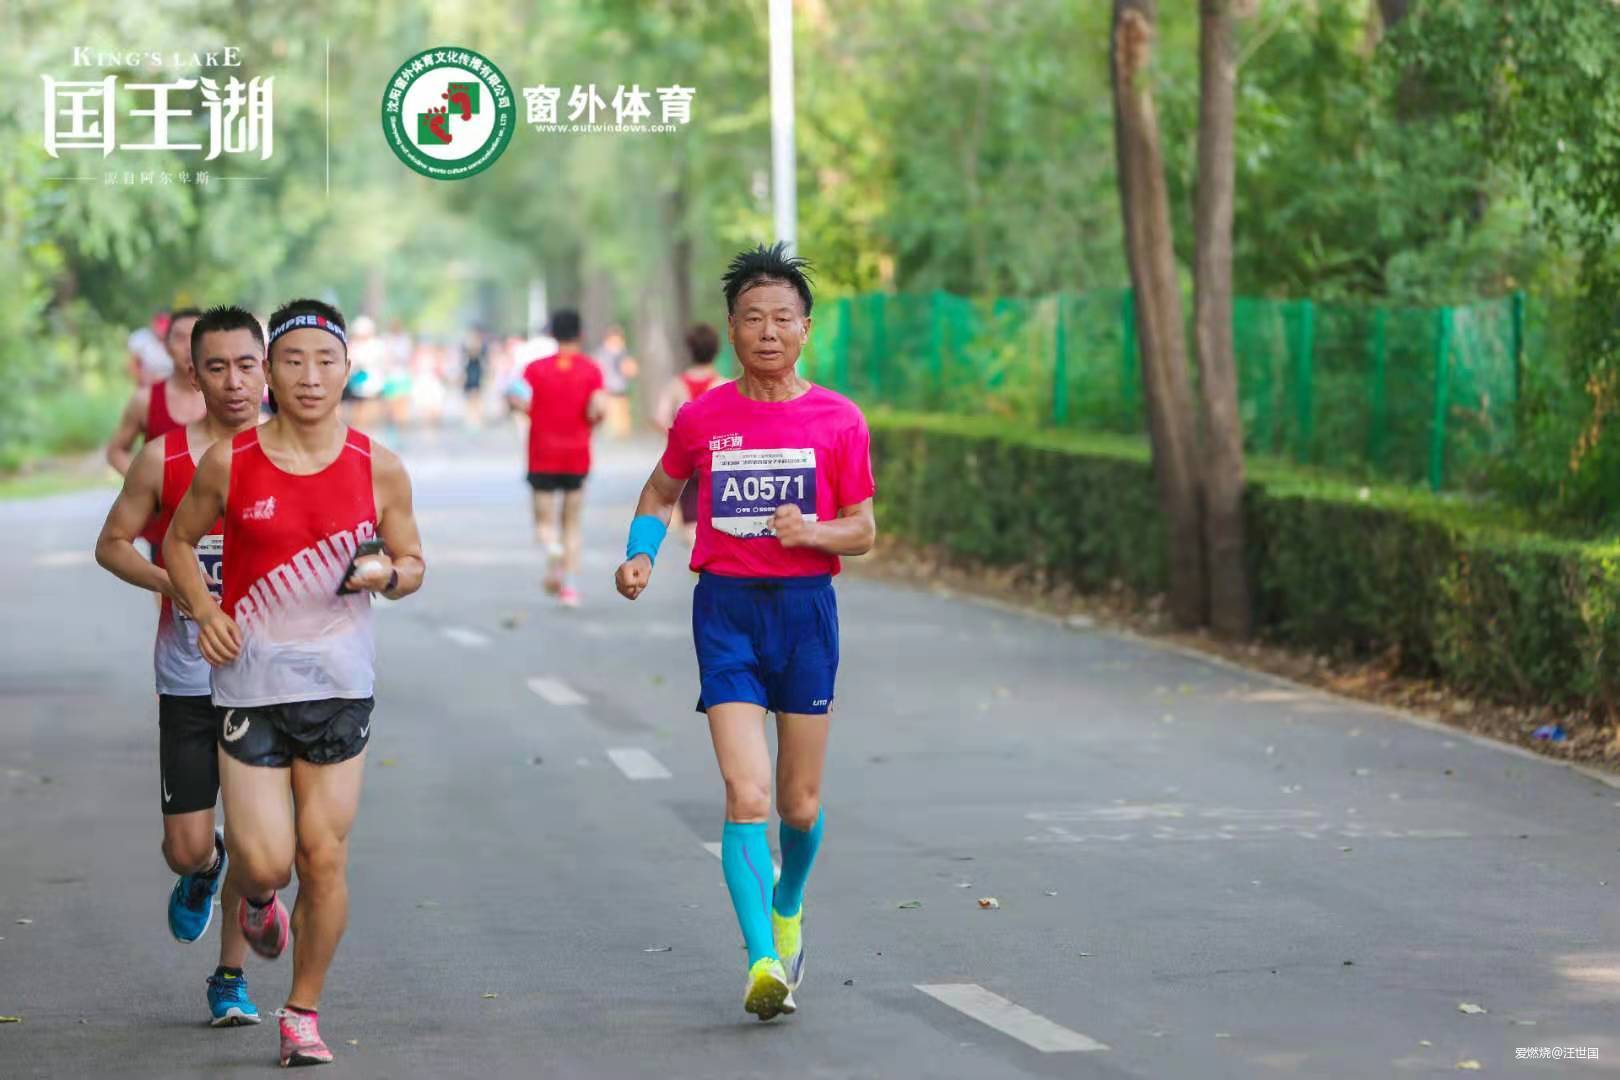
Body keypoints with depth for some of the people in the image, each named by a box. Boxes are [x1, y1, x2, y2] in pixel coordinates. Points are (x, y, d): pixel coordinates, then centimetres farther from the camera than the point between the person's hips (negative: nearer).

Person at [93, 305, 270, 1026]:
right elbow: (112, 544, 6)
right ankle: (203, 874, 35)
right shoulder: (164, 459, -3)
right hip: (188, 679, -1)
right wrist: (172, 582, -11)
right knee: (186, 848, -2)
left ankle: (231, 976, 20)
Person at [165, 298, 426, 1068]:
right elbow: (179, 540, 11)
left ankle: (304, 1012, 17)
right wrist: (204, 611, -5)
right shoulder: (229, 464, -4)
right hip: (250, 679, -1)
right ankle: (255, 899, 34)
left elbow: (413, 563, 9)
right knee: (264, 859, -6)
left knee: (324, 855, 0)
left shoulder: (378, 469, -1)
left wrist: (386, 574, -14)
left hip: (340, 683, 1)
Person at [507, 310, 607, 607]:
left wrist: (511, 398, 5)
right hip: (577, 457, 1)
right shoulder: (591, 370, -2)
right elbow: (596, 410, -13)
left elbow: (523, 404, -16)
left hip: (542, 458, -1)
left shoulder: (536, 368, -2)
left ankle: (553, 550, -26)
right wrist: (597, 418, 8)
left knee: (544, 521, 8)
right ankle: (570, 584, 1)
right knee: (573, 522, 12)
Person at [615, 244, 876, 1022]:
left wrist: (812, 531, -16)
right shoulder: (701, 418, 1)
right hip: (726, 608, -1)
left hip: (805, 608, 1)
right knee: (746, 795, -15)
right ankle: (763, 962, -19)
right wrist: (639, 556, 1)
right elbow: (661, 493, 18)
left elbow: (862, 532, 4)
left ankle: (787, 905, 41)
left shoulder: (838, 421, 0)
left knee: (800, 803, 10)